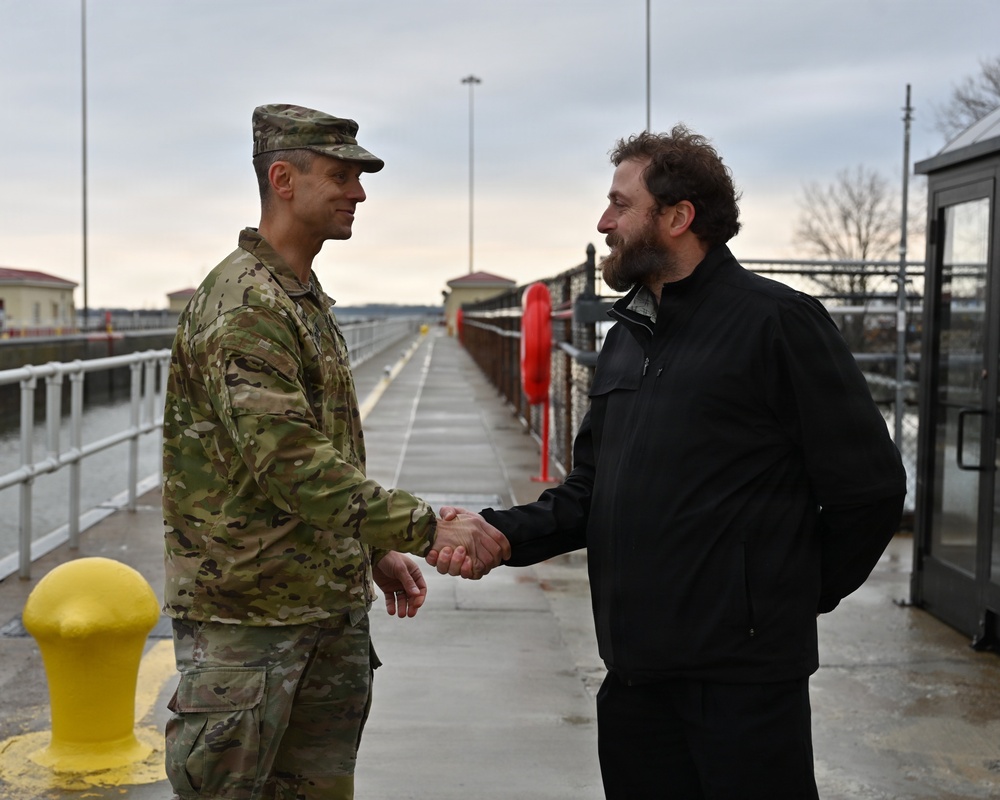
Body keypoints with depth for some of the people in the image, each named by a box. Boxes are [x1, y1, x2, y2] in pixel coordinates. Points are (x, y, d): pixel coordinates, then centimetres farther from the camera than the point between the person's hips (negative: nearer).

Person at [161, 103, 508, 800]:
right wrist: (427, 528, -28)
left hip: (332, 606, 9)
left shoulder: (310, 298, 15)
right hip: (247, 611, -9)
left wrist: (376, 551, 17)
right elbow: (292, 463, -27)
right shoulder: (241, 305, -18)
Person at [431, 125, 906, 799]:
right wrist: (503, 534, -2)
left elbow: (869, 486, -10)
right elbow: (591, 488, 14)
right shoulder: (627, 338, 14)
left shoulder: (775, 321, -10)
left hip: (741, 671, -7)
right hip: (635, 668, 7)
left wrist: (802, 594, 0)